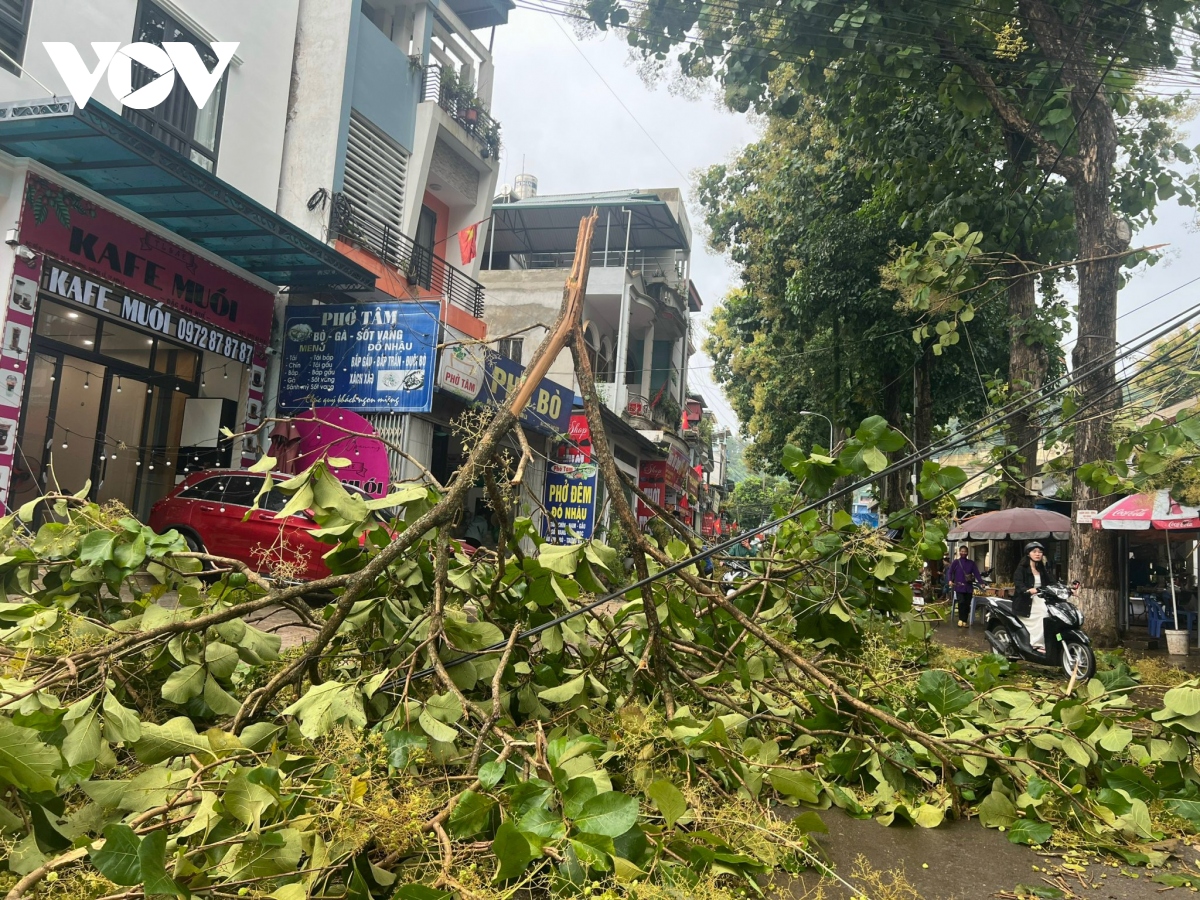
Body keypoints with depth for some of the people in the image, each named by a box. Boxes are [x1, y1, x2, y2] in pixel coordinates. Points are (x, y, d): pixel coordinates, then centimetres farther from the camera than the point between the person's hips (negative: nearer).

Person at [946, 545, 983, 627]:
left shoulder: (971, 563, 10)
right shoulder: (956, 562, 4)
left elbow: (976, 573, 5)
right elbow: (949, 572, -1)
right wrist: (950, 580, -19)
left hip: (968, 587, 2)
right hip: (959, 586, -2)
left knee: (967, 604, 3)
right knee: (961, 602, -15)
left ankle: (965, 621, 14)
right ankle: (960, 619, 0)